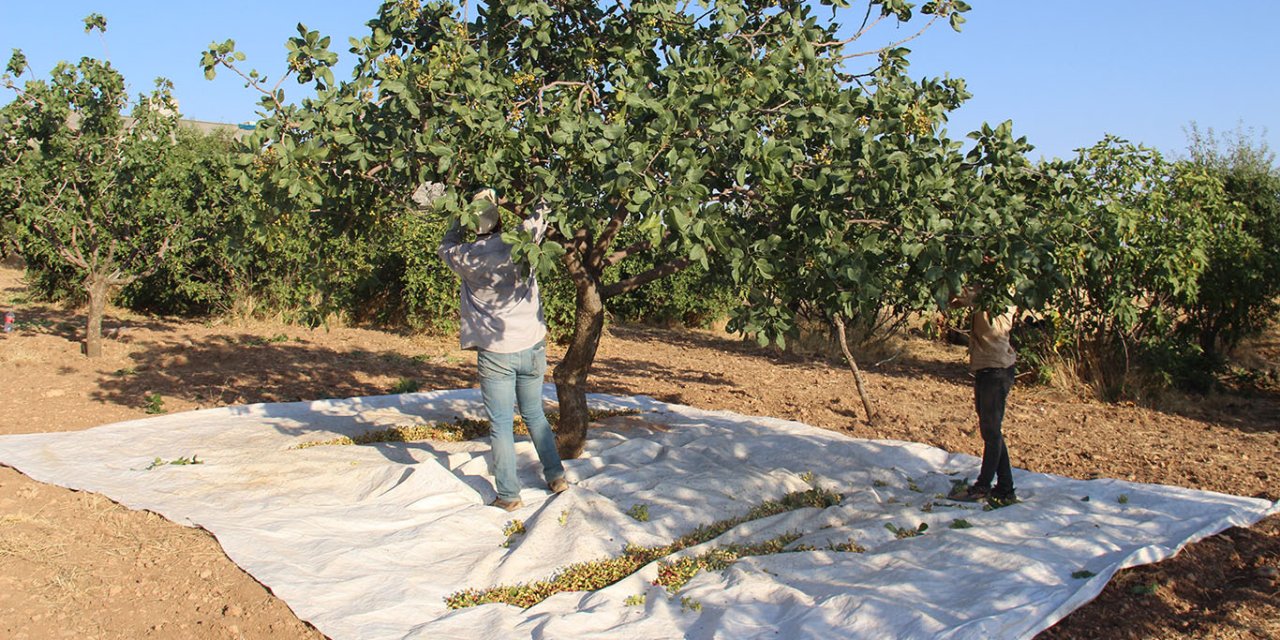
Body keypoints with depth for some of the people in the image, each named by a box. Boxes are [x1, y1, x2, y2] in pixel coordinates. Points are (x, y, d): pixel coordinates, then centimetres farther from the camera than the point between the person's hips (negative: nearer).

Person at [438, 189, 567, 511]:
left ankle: (509, 495, 8)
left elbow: (446, 246, 15)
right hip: (533, 348, 3)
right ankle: (556, 475, 23)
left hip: (496, 354, -3)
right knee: (535, 415, 20)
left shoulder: (467, 257, -9)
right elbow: (539, 218, 14)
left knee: (501, 425, 5)